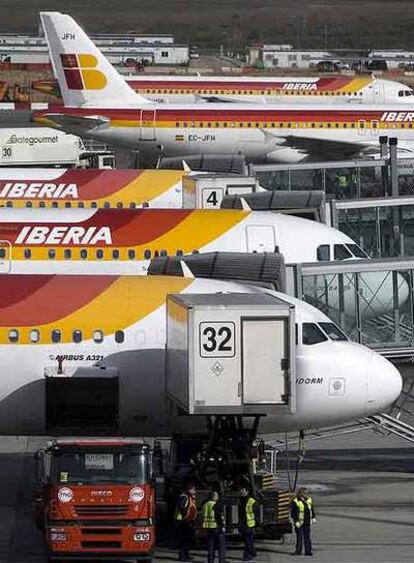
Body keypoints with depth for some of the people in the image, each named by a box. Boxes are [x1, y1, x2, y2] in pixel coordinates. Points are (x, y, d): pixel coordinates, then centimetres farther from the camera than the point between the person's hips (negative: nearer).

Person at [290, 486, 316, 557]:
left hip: (307, 522, 5)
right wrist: (296, 521, -16)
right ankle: (298, 550, 8)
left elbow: (312, 509, 19)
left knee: (307, 537, 7)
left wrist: (313, 518, 14)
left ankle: (308, 550, 12)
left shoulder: (309, 500, 8)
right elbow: (293, 513, -11)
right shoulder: (295, 502, -12)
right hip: (299, 523, -5)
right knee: (299, 537, 0)